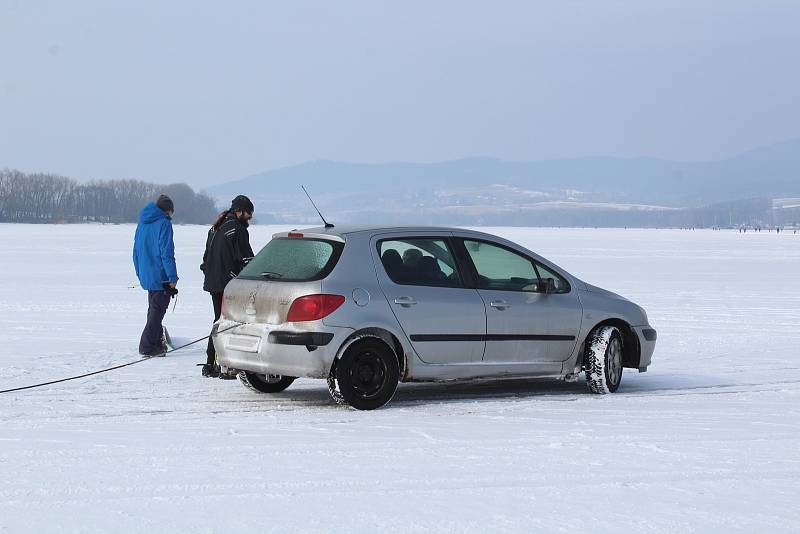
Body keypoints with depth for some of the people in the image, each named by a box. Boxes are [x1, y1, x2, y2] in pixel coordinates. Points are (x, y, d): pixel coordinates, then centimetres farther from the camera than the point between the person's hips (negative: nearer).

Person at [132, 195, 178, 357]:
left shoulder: (142, 223, 12)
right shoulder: (163, 223, -13)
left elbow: (136, 251, 17)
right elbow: (167, 252, -17)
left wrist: (140, 273, 23)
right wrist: (172, 277, -15)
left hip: (146, 276, 8)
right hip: (160, 276, -8)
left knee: (154, 310, 19)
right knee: (157, 311, -3)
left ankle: (157, 342, 26)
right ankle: (147, 347, -6)